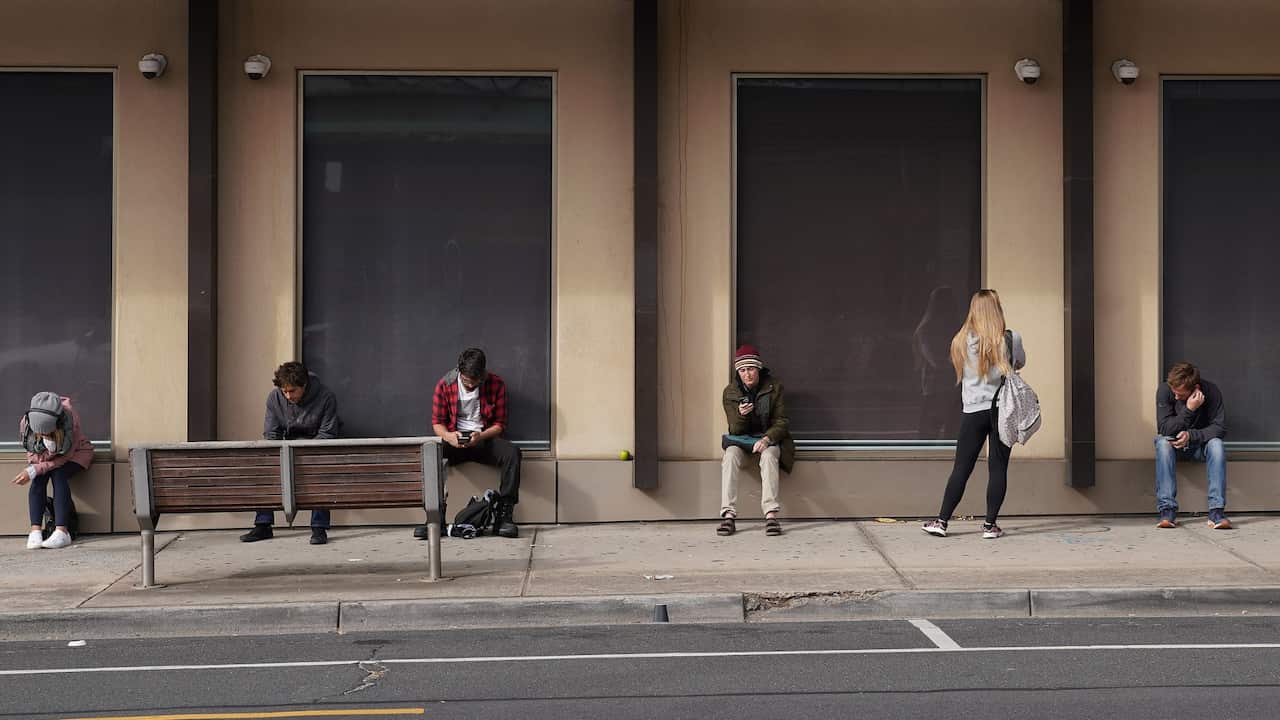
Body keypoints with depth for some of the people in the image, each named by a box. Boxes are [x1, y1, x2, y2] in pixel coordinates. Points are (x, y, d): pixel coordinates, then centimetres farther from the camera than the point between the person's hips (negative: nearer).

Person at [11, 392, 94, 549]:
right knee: (38, 479, -27)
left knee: (58, 474, -30)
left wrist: (34, 470, -36)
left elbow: (65, 457, -27)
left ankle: (61, 532, -36)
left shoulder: (70, 419, -35)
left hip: (74, 453, -3)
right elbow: (33, 454, -14)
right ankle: (35, 531, -31)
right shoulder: (26, 423, -27)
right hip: (44, 456, 3)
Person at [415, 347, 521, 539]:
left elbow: (500, 424, -1)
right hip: (455, 441, 0)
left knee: (512, 452, -32)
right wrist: (448, 436, -22)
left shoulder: (496, 384, -4)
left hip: (485, 439, 0)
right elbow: (437, 422, 2)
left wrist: (481, 436, -22)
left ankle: (504, 515, -31)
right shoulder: (445, 385, -4)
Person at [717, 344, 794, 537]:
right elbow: (735, 429, -3)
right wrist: (740, 415, -27)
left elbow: (782, 422, -6)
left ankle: (771, 515, -42)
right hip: (741, 439, 1)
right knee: (730, 455, -31)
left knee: (769, 455, -35)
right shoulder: (730, 393, -3)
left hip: (769, 437, -1)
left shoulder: (774, 387, -6)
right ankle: (728, 515, -37)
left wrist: (767, 439, -26)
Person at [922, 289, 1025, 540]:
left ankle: (941, 521, 8)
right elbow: (1020, 363, 14)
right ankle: (990, 524, 6)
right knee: (998, 468, 5)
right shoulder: (1010, 339, -5)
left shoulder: (963, 341, -3)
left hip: (974, 411, 1)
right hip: (1003, 408, -1)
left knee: (961, 468, 6)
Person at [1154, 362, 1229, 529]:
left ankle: (1217, 511, -35)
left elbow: (1219, 428, -18)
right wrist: (1188, 410, -33)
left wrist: (1191, 435, -32)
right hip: (1174, 443, 0)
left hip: (1200, 444, 0)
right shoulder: (1165, 390, -18)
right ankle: (1167, 511, -38)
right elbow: (1163, 429, -21)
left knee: (1216, 444, -32)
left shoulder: (1211, 391, -17)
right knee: (1162, 443, -34)